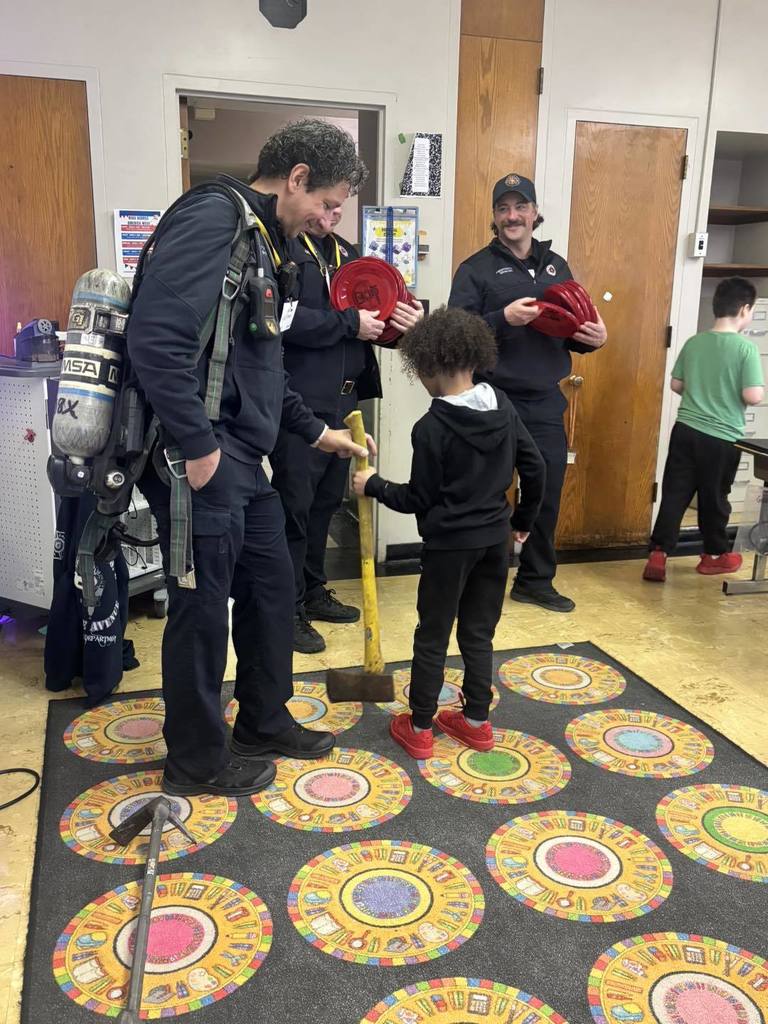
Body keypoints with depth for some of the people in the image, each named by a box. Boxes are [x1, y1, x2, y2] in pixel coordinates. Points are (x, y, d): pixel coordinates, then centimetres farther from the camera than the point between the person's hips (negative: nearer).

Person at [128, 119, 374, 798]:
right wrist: (197, 445, -23)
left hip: (241, 461, 10)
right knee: (203, 608, 3)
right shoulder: (215, 217, -14)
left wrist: (315, 430, 24)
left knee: (272, 586, 18)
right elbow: (157, 336, -26)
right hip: (200, 459, -10)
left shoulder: (263, 239, 17)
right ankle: (196, 763, 23)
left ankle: (265, 723, 37)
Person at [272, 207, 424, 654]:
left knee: (326, 500, 16)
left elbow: (373, 309, 22)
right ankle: (289, 608, 10)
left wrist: (411, 317, 2)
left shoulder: (346, 251, 18)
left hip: (342, 399, 8)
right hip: (299, 401, -8)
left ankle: (313, 590, 31)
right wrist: (350, 324, -18)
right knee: (295, 504, -1)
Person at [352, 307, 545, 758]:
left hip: (450, 544, -6)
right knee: (479, 632, 17)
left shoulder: (432, 428, -18)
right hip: (495, 539, 6)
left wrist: (374, 485, 1)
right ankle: (477, 721, 27)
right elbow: (535, 468, 4)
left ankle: (419, 728, 18)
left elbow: (419, 500, -13)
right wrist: (525, 519, 16)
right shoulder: (504, 407, -1)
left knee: (432, 635, 8)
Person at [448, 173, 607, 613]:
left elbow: (572, 332, 17)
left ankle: (536, 580, 27)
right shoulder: (477, 268, -2)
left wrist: (593, 338, -4)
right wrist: (503, 319, -25)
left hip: (545, 402, 5)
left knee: (547, 493, 11)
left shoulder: (556, 266, 14)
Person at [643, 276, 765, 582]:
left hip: (685, 430, 4)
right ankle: (715, 555, 29)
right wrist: (759, 389, 5)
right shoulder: (746, 348, -12)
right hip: (722, 439, -3)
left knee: (674, 494, 5)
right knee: (714, 498, 12)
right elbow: (753, 396, -16)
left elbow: (676, 385, 10)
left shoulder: (693, 342, 3)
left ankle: (658, 555, 0)